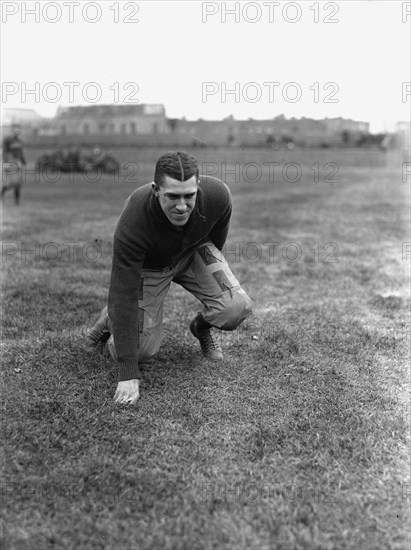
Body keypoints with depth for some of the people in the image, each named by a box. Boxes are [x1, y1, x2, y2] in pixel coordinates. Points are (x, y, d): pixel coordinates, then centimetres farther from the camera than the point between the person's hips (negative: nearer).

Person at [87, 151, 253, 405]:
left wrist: (214, 275, 16)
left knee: (237, 307, -20)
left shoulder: (217, 195, -31)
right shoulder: (133, 222, -40)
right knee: (141, 351, -10)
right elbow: (124, 296, -36)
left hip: (195, 250, 3)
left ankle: (202, 327, 15)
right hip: (148, 266, -2)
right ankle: (110, 318, 23)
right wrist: (129, 374, -37)